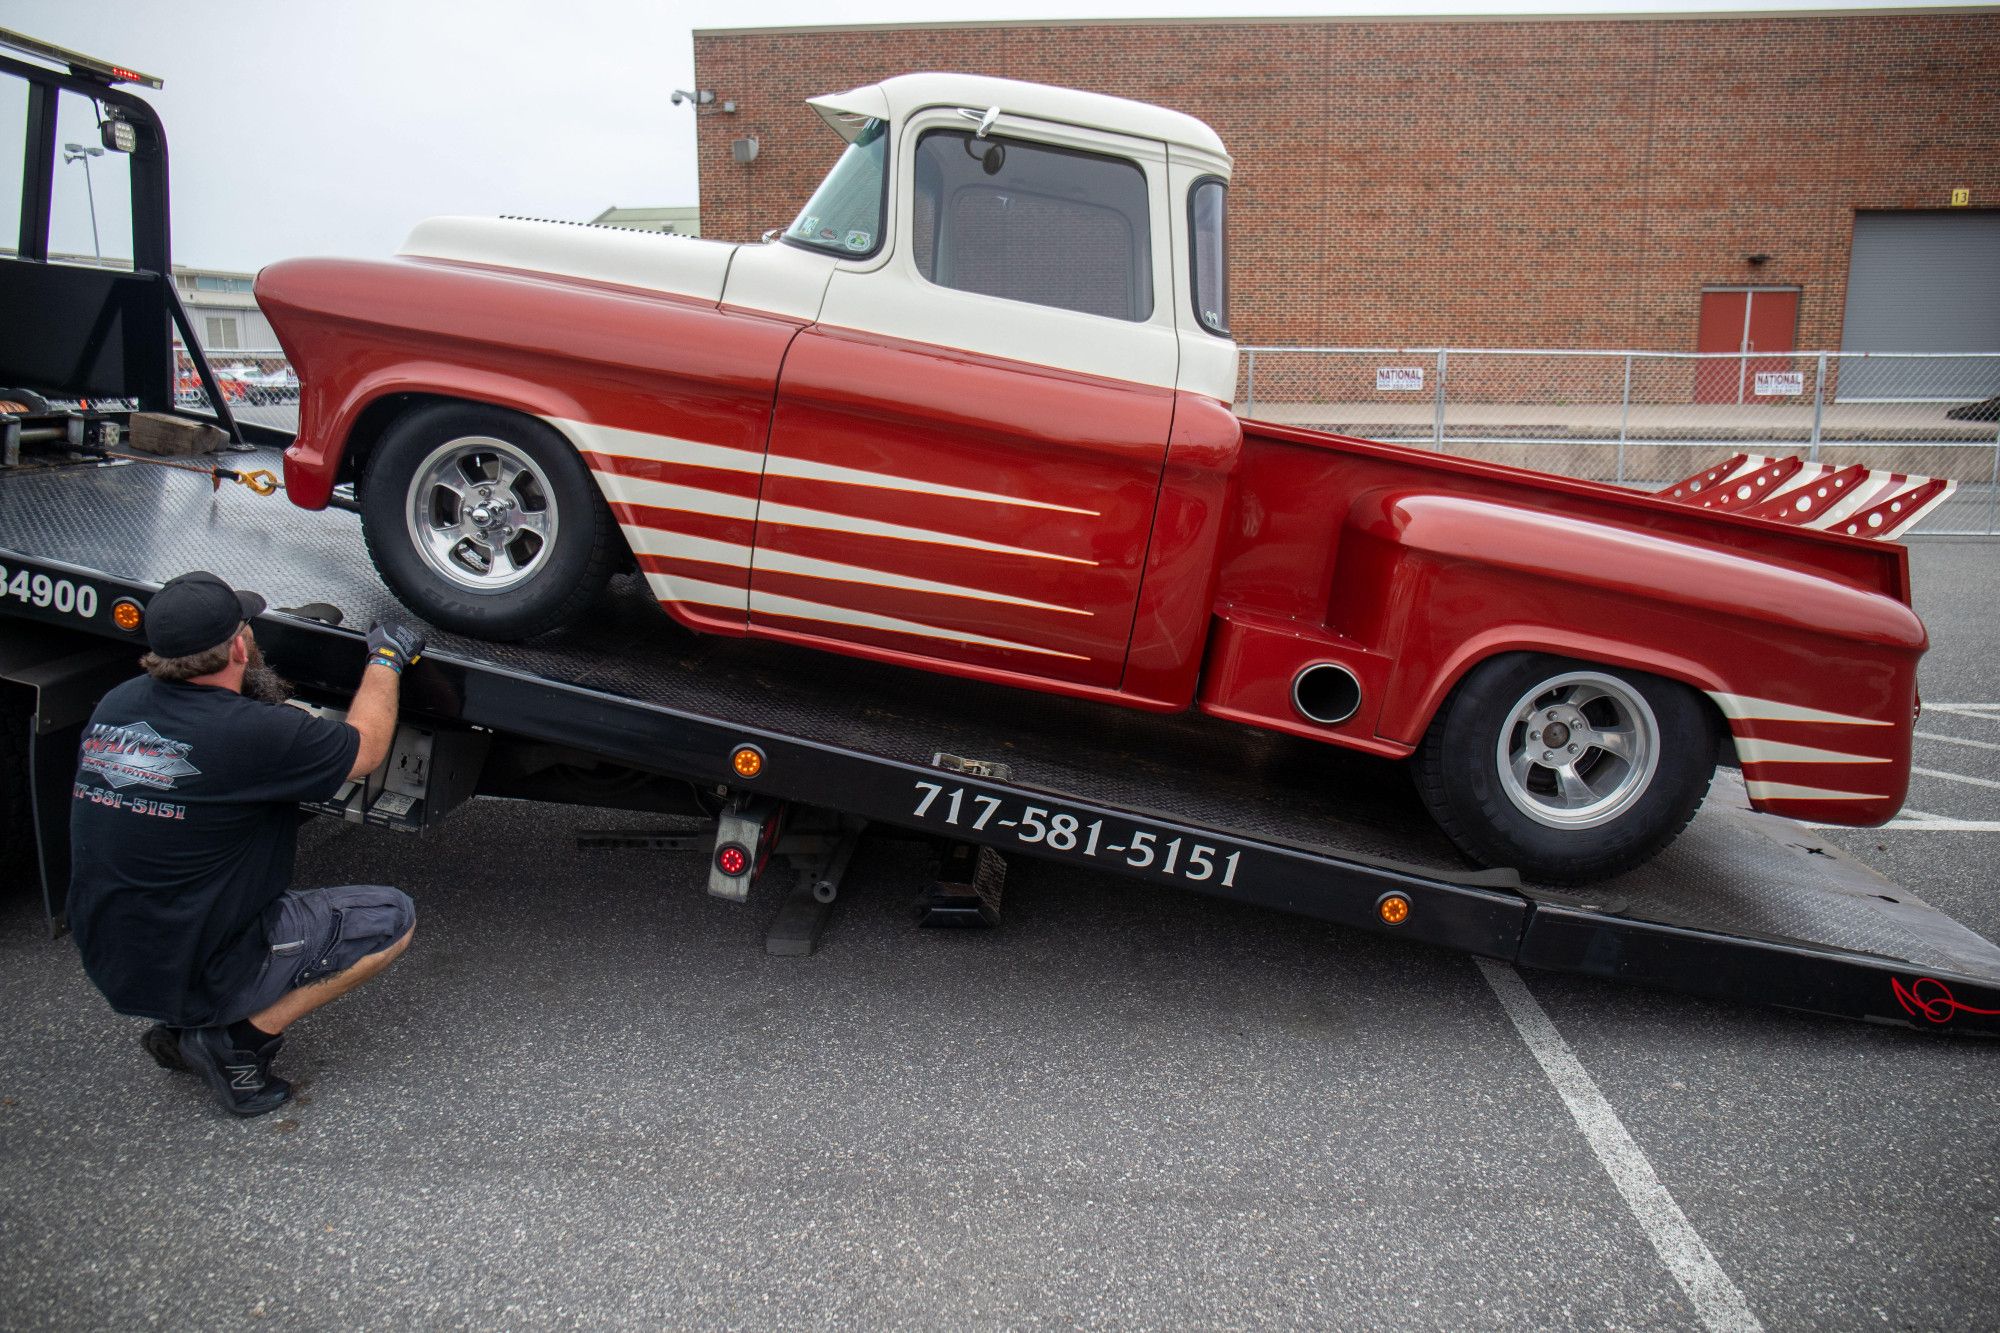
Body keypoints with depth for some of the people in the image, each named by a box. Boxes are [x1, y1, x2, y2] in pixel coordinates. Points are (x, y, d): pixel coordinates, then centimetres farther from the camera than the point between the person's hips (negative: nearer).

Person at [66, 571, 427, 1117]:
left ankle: (180, 1025, 18)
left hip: (109, 964, 8)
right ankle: (236, 1040, -2)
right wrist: (386, 658, 7)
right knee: (392, 918, 0)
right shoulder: (251, 734, -24)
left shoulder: (115, 705, -4)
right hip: (192, 977, -7)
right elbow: (366, 749, -7)